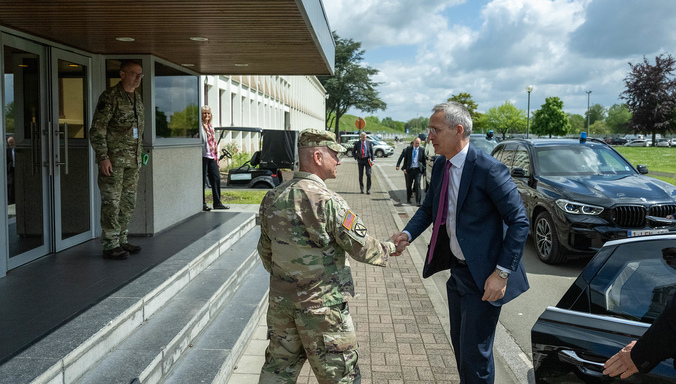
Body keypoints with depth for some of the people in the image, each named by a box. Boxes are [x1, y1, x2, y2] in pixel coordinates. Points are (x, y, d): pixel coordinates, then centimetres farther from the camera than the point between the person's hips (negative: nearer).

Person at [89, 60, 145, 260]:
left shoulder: (137, 97, 14)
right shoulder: (110, 97, -10)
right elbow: (97, 129, -14)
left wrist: (140, 153, 19)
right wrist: (103, 157, -19)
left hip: (133, 160, 8)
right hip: (113, 159, -8)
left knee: (128, 202, 12)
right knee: (112, 202, -3)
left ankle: (122, 241, 23)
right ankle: (110, 245, 4)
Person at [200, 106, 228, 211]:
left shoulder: (210, 126, 19)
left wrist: (216, 157, 18)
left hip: (212, 156, 7)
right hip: (203, 156, -7)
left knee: (216, 179, 6)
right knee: (202, 180, -1)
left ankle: (217, 203, 15)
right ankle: (202, 204, 6)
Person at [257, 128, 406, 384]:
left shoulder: (272, 199, 1)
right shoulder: (327, 201, -21)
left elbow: (265, 250, 10)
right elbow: (362, 247, -16)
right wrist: (390, 248, 3)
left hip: (281, 299, 7)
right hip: (321, 305, -7)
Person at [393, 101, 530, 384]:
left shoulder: (489, 170, -22)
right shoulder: (440, 166, 3)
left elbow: (519, 222, -20)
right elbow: (428, 207, 14)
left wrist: (502, 272, -24)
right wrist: (408, 234, -5)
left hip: (482, 277, -8)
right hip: (457, 269, 8)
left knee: (475, 354, 1)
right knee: (459, 344, 22)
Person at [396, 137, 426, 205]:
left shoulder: (422, 150, 3)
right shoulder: (408, 149, 5)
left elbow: (424, 160, 9)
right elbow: (405, 159, 6)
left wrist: (423, 170, 6)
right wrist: (405, 168, -1)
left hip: (418, 170, -2)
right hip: (410, 169, 2)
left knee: (417, 184, -12)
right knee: (408, 185, 10)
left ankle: (417, 201, -11)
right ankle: (408, 199, 28)